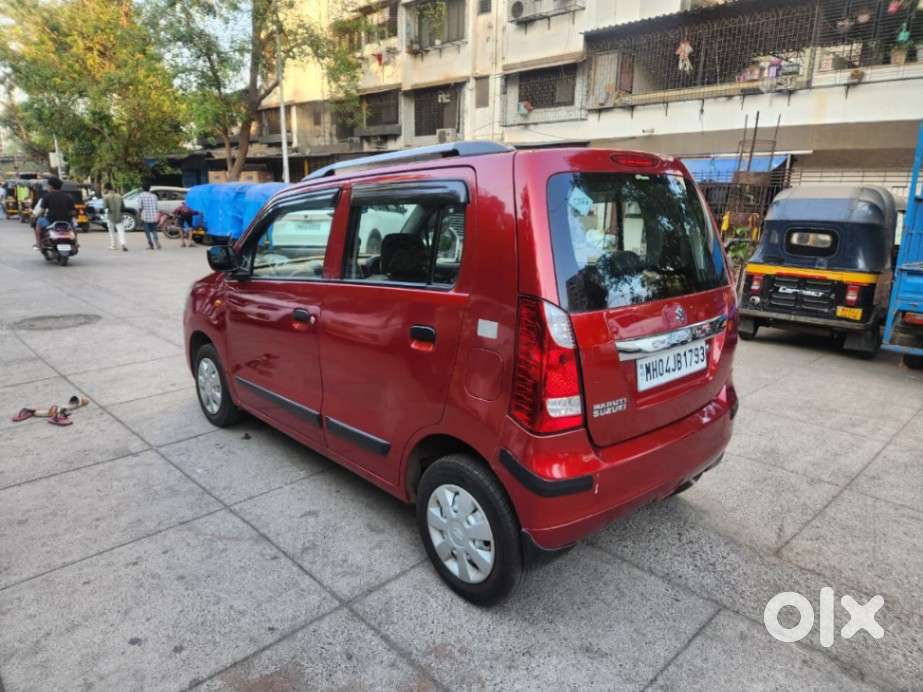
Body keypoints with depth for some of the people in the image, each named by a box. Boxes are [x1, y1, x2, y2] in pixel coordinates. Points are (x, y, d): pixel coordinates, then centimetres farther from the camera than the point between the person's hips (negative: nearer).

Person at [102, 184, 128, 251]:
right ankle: (123, 244, -26)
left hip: (110, 216, -1)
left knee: (111, 231, 14)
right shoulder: (119, 196, 4)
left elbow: (105, 206, -12)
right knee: (121, 231, -5)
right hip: (118, 216, 1)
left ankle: (112, 245, 17)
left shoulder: (106, 196, -6)